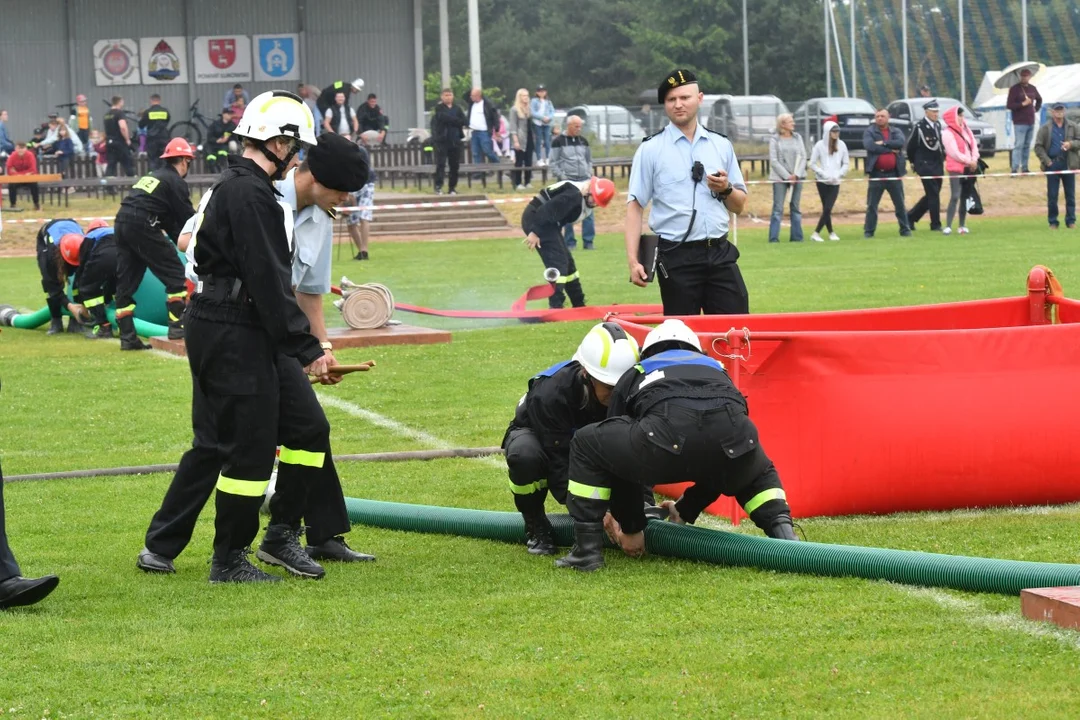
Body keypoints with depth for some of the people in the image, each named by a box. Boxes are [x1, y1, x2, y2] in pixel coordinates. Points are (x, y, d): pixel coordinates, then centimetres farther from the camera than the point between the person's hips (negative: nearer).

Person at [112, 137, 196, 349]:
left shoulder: (153, 177, 26)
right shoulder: (176, 182, 1)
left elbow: (169, 220, 26)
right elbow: (188, 219, 1)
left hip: (122, 223, 8)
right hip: (142, 227, -8)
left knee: (125, 283, 9)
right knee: (175, 274, 1)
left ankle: (127, 337, 10)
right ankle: (177, 326, -2)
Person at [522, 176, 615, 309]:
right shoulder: (574, 195, -27)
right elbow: (547, 210, -29)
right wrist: (535, 232, -28)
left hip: (549, 223, 11)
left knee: (568, 262, 16)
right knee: (558, 262, -16)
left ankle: (579, 306, 27)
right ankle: (555, 307, -20)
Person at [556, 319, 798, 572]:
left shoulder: (634, 376, 36)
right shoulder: (716, 369, 42)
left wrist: (631, 528, 45)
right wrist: (686, 511, 58)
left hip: (668, 436, -3)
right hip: (733, 443, 3)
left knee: (587, 445, 23)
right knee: (760, 477, 40)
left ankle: (587, 550, 15)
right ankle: (783, 530, 13)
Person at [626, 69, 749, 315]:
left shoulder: (721, 146, 12)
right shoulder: (651, 149, 2)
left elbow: (739, 205, 17)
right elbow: (635, 206, -2)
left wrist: (725, 189, -6)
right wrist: (633, 261, -11)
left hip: (720, 254, 3)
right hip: (677, 258, -3)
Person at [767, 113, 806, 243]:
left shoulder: (797, 137, 8)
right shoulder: (774, 139, -3)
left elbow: (803, 157, 5)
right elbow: (773, 161, -7)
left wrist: (796, 175, -8)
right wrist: (787, 176, -11)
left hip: (797, 177, 4)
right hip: (780, 177, -4)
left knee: (795, 208, 7)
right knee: (778, 208, -6)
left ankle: (797, 237, 11)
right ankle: (773, 237, -5)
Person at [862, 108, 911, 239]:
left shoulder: (896, 132, 8)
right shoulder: (869, 132, 1)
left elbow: (900, 143, -12)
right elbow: (870, 146, -17)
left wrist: (884, 143, -17)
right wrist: (891, 149, -11)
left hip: (894, 174, 2)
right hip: (876, 174, -2)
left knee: (900, 204, 6)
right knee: (871, 205, 2)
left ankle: (905, 230, 13)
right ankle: (868, 231, 8)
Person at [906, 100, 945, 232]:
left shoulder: (937, 125, 10)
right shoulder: (919, 127, -11)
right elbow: (910, 146, -4)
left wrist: (942, 157, 12)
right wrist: (914, 162, 4)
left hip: (938, 165, 8)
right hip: (926, 166, -8)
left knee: (932, 195, 10)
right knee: (933, 195, -7)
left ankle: (911, 217, 22)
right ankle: (935, 225, 0)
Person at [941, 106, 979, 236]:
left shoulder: (966, 130, 14)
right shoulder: (947, 133, -9)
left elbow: (974, 145, 11)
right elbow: (954, 153, -15)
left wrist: (974, 160, -6)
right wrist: (969, 161, -11)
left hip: (969, 168, 7)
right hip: (956, 168, -7)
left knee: (965, 197, 10)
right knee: (955, 197, -16)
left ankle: (962, 226, 16)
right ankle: (948, 226, -19)